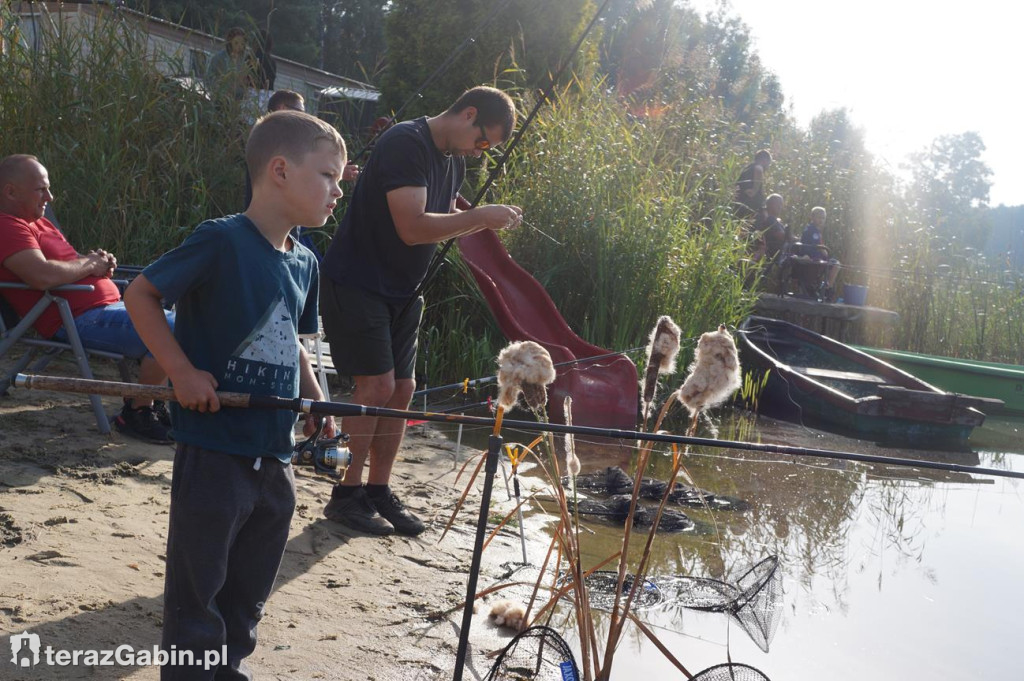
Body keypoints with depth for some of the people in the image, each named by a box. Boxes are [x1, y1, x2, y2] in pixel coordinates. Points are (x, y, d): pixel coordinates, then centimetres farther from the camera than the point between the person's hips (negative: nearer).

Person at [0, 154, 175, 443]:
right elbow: (43, 275, -27)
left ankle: (151, 402, 20)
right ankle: (136, 414, -9)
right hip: (79, 319, -11)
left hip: (109, 305, 11)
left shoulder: (37, 222, 23)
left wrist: (97, 260, 5)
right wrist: (89, 264, -10)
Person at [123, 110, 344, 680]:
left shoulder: (305, 263, 8)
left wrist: (315, 399, 5)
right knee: (198, 590, 4)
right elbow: (140, 294, -11)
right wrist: (182, 371, -17)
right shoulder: (222, 241, -16)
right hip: (214, 452, -8)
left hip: (276, 455, 8)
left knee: (249, 592, 19)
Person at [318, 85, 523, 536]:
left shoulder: (453, 161, 10)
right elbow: (412, 227, -28)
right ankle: (346, 495, -2)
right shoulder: (406, 144, -20)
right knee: (377, 385, -12)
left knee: (402, 388, 6)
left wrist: (487, 221, -1)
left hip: (400, 291, 9)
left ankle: (379, 492, 15)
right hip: (356, 283, -9)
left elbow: (444, 225, 18)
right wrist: (481, 216, -23)